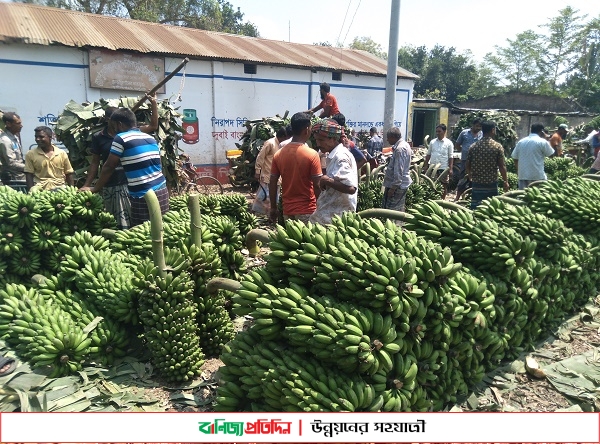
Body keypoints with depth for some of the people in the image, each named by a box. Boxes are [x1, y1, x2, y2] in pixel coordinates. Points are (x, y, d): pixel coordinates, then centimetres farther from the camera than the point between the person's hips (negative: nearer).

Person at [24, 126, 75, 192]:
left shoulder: (62, 153, 8)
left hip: (60, 187, 0)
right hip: (40, 188, 0)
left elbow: (69, 174, 11)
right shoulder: (30, 154, 6)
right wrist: (31, 191, -7)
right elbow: (29, 175, 5)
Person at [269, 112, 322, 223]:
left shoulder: (278, 154, 0)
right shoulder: (312, 155, -13)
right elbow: (317, 186, -13)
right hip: (307, 210, -4)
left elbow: (272, 184, 3)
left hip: (287, 210, 4)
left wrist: (273, 209, 12)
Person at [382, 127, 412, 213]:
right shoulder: (405, 145, 12)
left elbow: (398, 171, -23)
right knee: (399, 210, 16)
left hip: (397, 184, -10)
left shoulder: (399, 149, -20)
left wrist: (393, 187, -22)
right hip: (403, 182, 10)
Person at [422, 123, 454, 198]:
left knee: (444, 186, 7)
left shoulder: (449, 143, -3)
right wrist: (425, 165, 7)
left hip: (443, 168, -3)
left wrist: (450, 169, -9)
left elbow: (450, 157, -4)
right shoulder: (432, 142, 6)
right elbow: (428, 155, 11)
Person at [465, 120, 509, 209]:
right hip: (492, 185, -2)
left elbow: (467, 165, 4)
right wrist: (505, 181, 5)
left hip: (477, 184, 2)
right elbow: (502, 166, -7)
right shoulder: (497, 147, -7)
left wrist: (470, 175, 24)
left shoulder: (473, 146, 0)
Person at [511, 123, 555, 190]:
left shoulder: (520, 142, 8)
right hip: (538, 176, -4)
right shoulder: (542, 142, -6)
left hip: (522, 175, 4)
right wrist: (546, 139, 11)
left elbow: (515, 158, 10)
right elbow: (551, 154, 7)